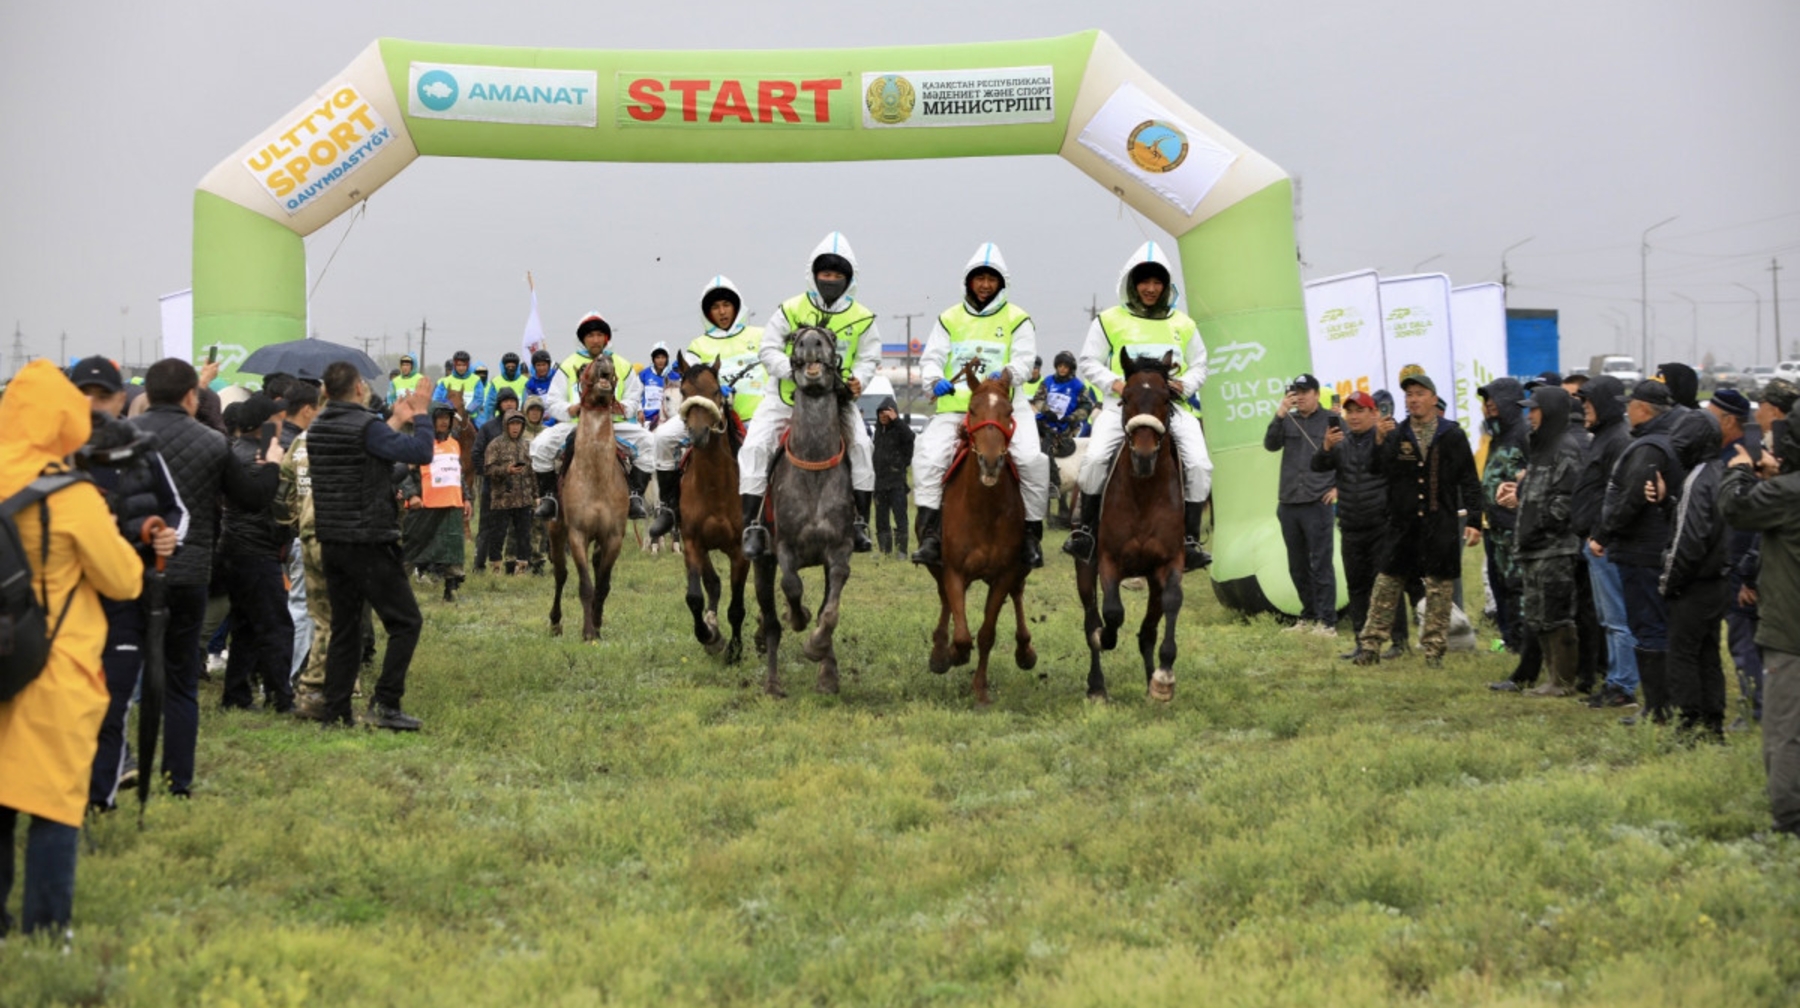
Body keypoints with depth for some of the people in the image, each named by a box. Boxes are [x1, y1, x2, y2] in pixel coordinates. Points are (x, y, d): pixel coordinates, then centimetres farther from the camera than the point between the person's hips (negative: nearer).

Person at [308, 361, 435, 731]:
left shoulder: (317, 429, 9)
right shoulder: (366, 427, -15)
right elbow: (421, 452, -18)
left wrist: (397, 421, 24)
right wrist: (419, 416, -4)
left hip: (331, 543, 8)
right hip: (369, 544, -8)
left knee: (344, 629, 12)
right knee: (405, 622, 0)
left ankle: (336, 713, 10)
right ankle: (385, 704, -8)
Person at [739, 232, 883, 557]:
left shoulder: (862, 319, -1)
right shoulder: (791, 310, -5)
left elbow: (869, 358, 5)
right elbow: (768, 350, -5)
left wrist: (858, 379, -17)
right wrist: (792, 371, -24)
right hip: (787, 396, -1)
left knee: (862, 445, -19)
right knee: (754, 447, -17)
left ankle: (861, 523, -9)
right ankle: (753, 525, -14)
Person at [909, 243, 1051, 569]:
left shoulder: (1017, 319, 10)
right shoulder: (949, 319, 16)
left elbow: (1024, 360, -1)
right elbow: (931, 358, 10)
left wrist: (1009, 374, -24)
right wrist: (935, 381, -13)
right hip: (954, 405, 1)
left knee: (1031, 459, -22)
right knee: (928, 454, -24)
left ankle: (1032, 534, -4)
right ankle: (929, 536, -24)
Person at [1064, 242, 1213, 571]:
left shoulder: (1183, 324, 16)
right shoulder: (1110, 321, 8)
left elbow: (1199, 366, 20)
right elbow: (1088, 361, 6)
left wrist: (1186, 383, -3)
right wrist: (1113, 382, -12)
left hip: (1172, 405, 2)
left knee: (1199, 465, -19)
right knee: (1096, 457, -26)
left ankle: (1191, 540, -10)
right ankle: (1085, 528, -9)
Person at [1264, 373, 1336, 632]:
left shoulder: (1332, 420, -1)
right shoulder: (1287, 421, 10)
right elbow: (1270, 445, -4)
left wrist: (1340, 487, -4)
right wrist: (1280, 415, -15)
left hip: (1317, 504, -5)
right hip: (1289, 503, 5)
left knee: (1321, 565, -6)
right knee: (1297, 566, 12)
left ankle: (1327, 622, -3)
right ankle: (1308, 615, 23)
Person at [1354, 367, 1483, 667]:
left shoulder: (1453, 436, 2)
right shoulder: (1396, 436, 7)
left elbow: (1469, 482, 2)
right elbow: (1380, 471, -2)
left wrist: (1474, 520, -4)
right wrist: (1380, 442, -15)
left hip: (1441, 526, -1)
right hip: (1403, 524, 1)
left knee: (1440, 589, 2)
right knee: (1386, 586, 2)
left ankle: (1433, 649, 10)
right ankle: (1371, 645, 7)